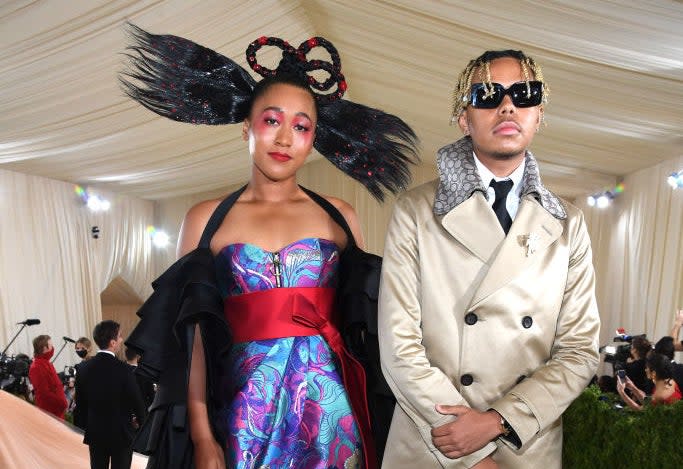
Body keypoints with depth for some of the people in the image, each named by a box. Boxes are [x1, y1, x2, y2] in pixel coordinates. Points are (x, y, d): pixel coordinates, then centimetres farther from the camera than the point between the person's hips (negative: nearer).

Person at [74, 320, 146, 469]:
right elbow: (137, 403, -12)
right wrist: (141, 414, 10)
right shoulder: (123, 369, -21)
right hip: (121, 433, -5)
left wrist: (85, 425, 18)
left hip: (95, 432, 5)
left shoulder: (84, 368, -6)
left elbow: (80, 402, 4)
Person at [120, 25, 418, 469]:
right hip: (244, 412, 0)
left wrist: (373, 420, -4)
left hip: (331, 407, 1)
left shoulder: (339, 215, 3)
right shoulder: (205, 219, 2)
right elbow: (192, 335, -1)